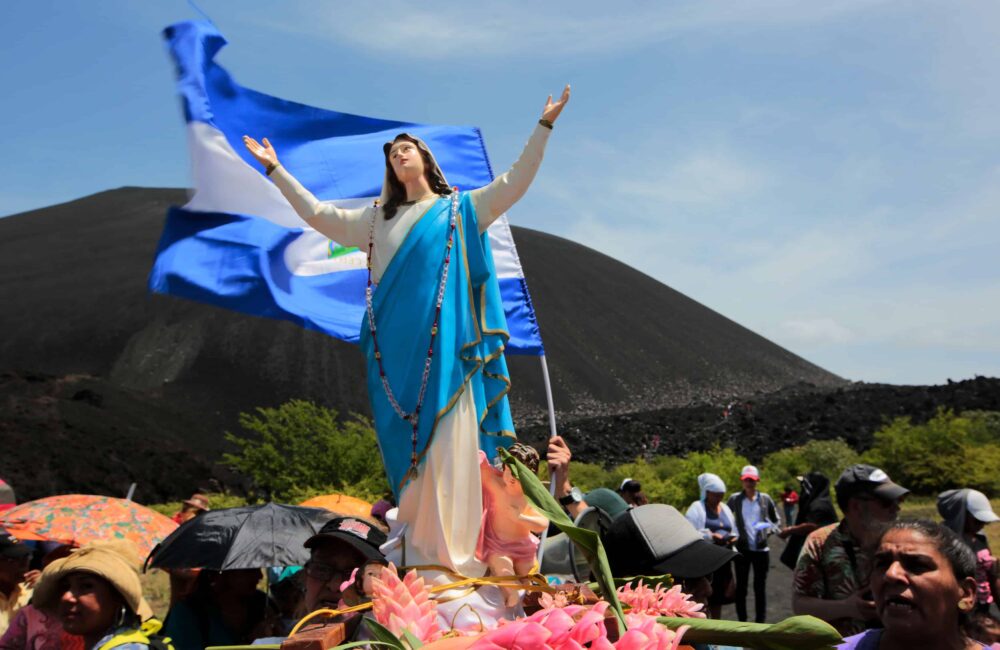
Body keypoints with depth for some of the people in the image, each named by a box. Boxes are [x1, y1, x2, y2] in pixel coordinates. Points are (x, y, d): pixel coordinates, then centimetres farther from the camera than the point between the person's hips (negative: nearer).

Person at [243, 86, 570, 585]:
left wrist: (543, 126, 0)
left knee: (449, 442, -9)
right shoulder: (379, 219, 22)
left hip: (447, 343, -3)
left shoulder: (462, 209, 13)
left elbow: (514, 182, 6)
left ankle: (452, 554, -10)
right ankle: (417, 551, 8)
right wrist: (276, 169, 26)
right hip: (398, 347, 3)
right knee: (408, 447, 2)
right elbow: (318, 214, 25)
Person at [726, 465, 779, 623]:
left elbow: (775, 519, 15)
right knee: (741, 586, 6)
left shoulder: (765, 499, 2)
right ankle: (742, 621, 15)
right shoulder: (734, 499, -1)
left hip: (761, 548, 1)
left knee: (760, 586, 7)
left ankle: (760, 622, 15)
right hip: (742, 548, -1)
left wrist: (769, 529, -3)